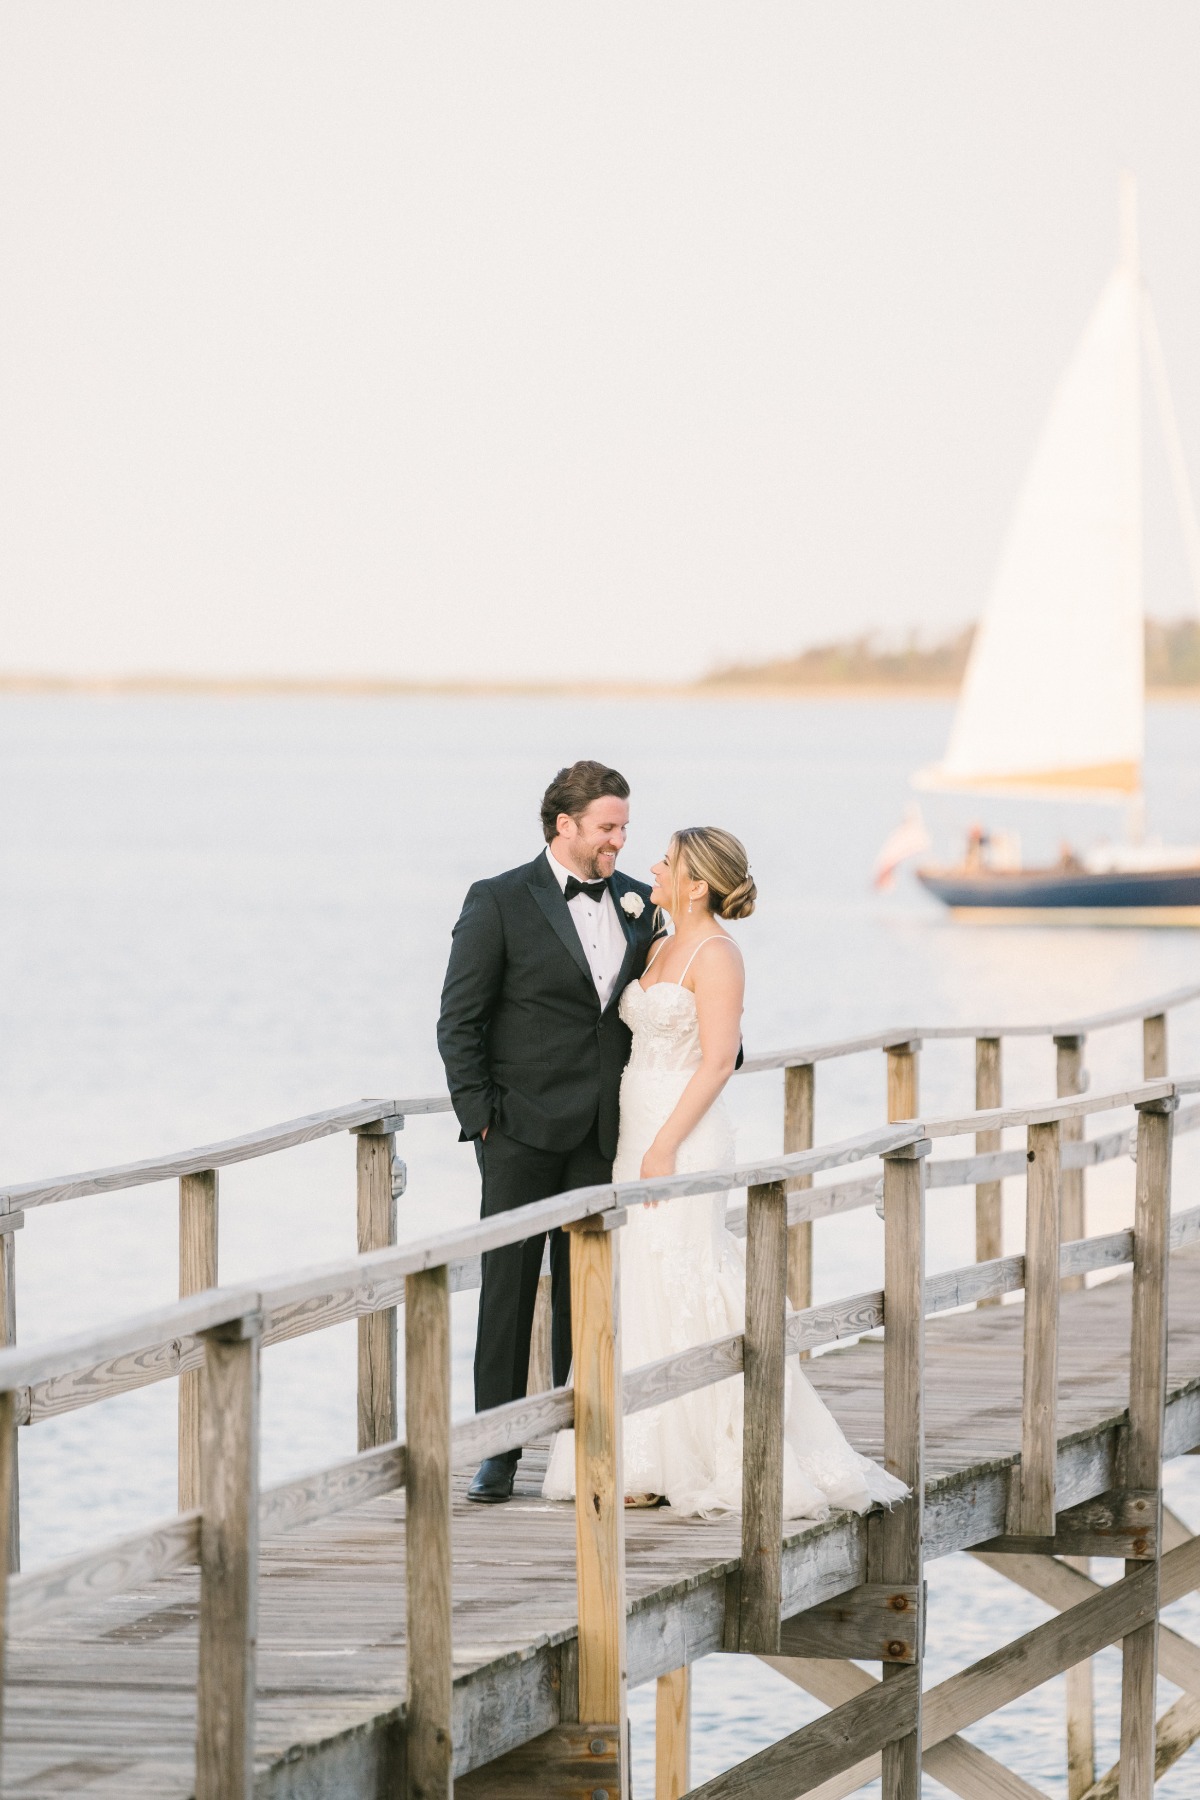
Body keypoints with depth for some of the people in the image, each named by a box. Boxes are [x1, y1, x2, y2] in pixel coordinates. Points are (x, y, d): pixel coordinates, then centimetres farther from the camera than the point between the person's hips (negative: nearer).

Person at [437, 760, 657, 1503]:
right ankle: (498, 1452, 3)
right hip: (524, 1128, -4)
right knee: (508, 1286, 0)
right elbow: (460, 1020, -5)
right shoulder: (501, 903, -4)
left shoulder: (635, 903, 10)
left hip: (602, 1133, 4)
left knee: (587, 1288, 7)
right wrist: (479, 1114, -10)